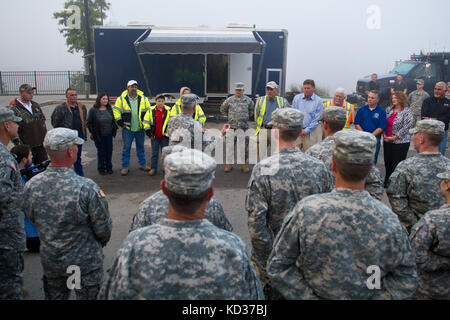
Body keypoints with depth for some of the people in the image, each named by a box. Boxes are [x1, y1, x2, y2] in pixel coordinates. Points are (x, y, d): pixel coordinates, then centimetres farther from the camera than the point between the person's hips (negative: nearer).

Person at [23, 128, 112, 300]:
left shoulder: (31, 186, -14)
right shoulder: (86, 187, -29)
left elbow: (33, 220, 3)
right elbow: (104, 229, -18)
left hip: (50, 261, 4)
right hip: (85, 262, -4)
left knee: (54, 296, 25)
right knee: (88, 295, 17)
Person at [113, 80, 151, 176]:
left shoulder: (143, 98, 4)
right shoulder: (122, 99, -1)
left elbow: (148, 110, 10)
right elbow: (116, 111, 2)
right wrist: (120, 122, -4)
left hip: (140, 128, 2)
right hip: (127, 128, -2)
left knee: (141, 147, 13)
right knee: (126, 148, 1)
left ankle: (143, 164, 25)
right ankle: (125, 167, 9)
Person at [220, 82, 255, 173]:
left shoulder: (248, 100, 4)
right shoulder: (229, 100, 2)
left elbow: (252, 110, 20)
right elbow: (223, 109, 16)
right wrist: (230, 116, 12)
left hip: (244, 127, 1)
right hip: (232, 127, 0)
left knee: (244, 146, 5)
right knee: (230, 146, 0)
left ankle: (244, 164, 16)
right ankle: (229, 164, 12)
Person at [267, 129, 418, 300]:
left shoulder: (306, 210, -25)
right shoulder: (388, 219, -19)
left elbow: (277, 266, -17)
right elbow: (406, 281, -8)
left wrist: (307, 296, -12)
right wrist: (374, 296, -6)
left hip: (316, 294, -1)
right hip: (366, 296, 2)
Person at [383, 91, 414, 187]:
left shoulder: (407, 111, -9)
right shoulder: (389, 109, 9)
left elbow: (406, 126, -15)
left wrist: (394, 137, -16)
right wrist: (384, 134, 0)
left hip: (400, 142, -6)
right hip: (387, 141, 6)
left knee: (397, 165, -2)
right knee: (387, 163, 12)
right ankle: (387, 183, 26)